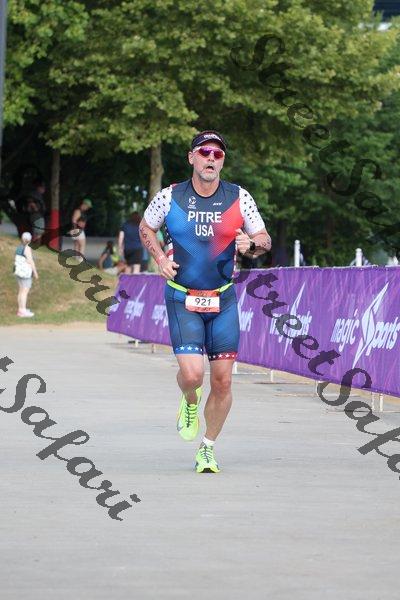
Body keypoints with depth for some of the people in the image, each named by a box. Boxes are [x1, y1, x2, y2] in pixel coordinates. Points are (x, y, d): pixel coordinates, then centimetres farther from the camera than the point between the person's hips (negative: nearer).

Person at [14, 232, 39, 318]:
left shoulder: (19, 247, 6)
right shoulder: (27, 248, -19)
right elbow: (31, 261, -20)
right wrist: (35, 272, -12)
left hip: (19, 271, 9)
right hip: (26, 273, -9)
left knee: (21, 290, 15)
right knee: (25, 292, -3)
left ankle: (21, 309, 20)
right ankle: (23, 311, -1)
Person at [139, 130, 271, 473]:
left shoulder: (239, 198, -3)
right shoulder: (170, 197, -4)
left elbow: (265, 240, 6)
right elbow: (146, 227, 14)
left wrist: (250, 244, -17)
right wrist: (160, 257, -3)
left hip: (223, 300, 2)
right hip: (182, 299, -2)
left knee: (222, 381, 0)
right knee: (192, 373, -17)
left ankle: (208, 449, 18)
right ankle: (190, 404, 21)